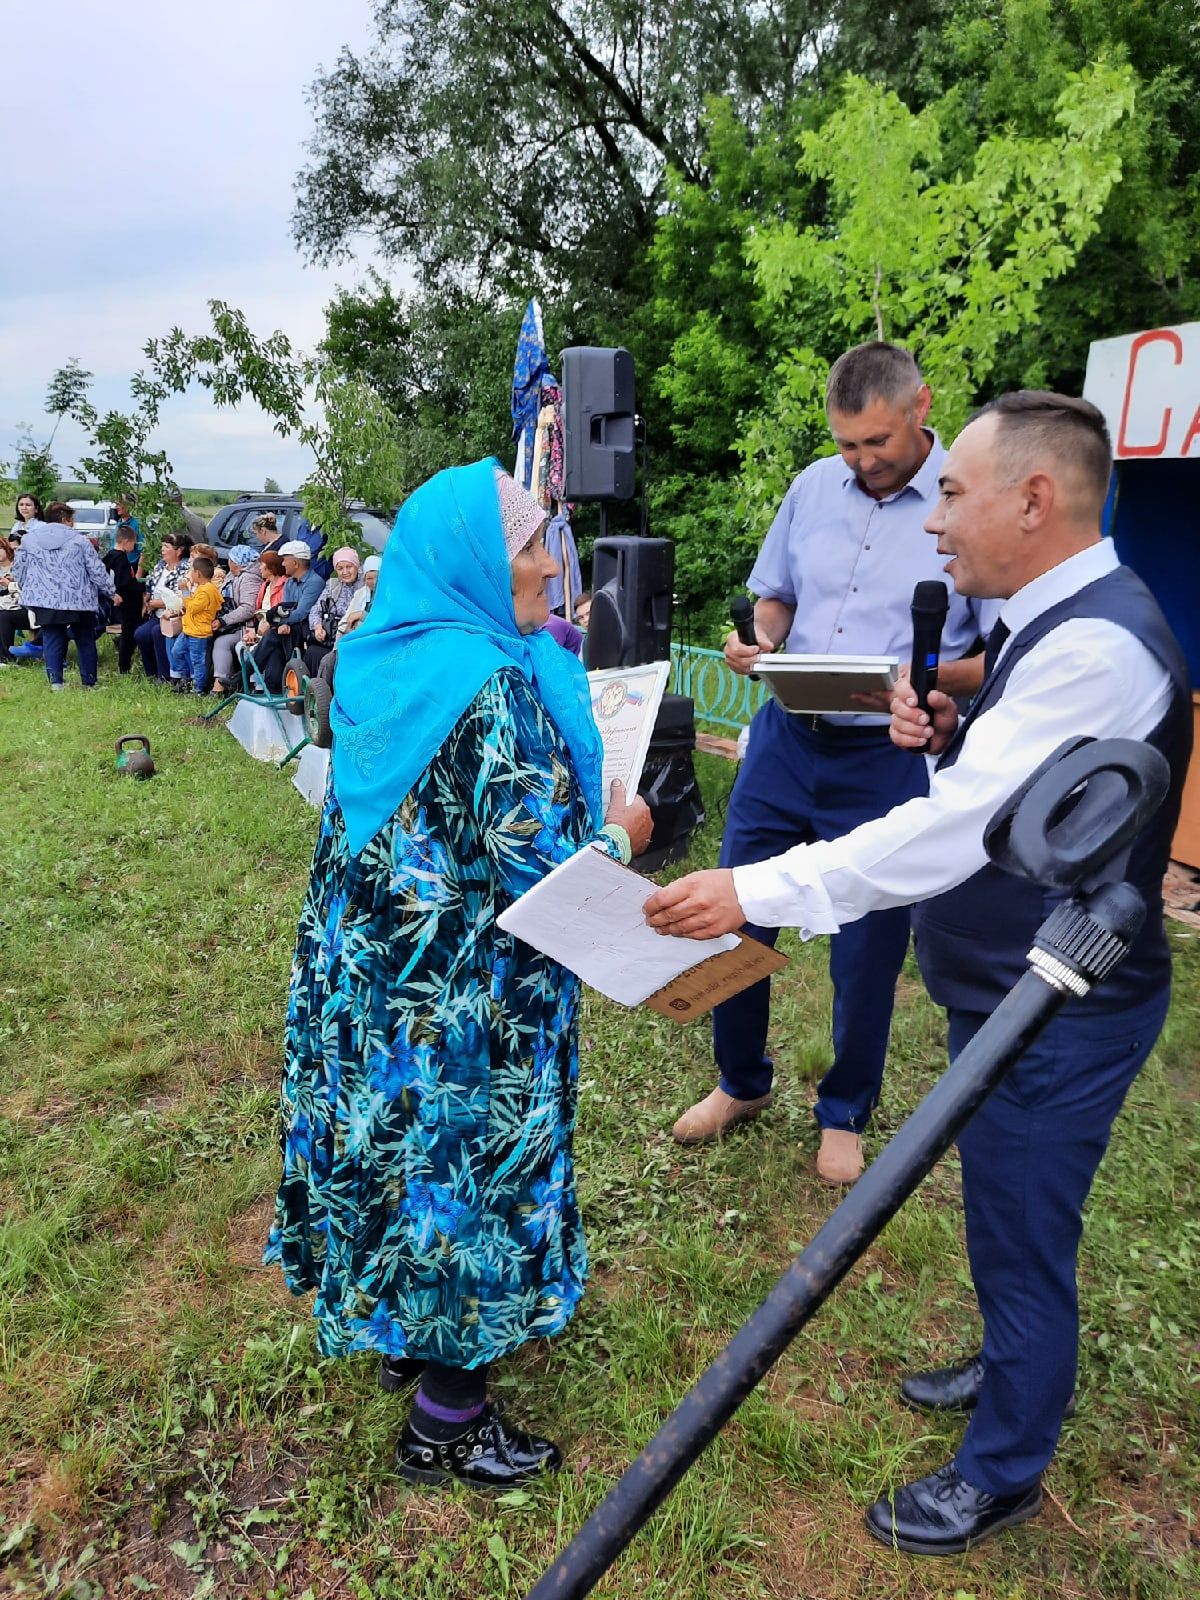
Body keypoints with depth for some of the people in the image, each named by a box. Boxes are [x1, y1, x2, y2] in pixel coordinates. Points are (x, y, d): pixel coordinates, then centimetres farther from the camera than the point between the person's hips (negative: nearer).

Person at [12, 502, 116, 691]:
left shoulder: (28, 539, 7)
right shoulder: (79, 541, -2)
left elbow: (18, 571, 12)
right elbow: (97, 571, -1)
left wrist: (27, 590, 28)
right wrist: (111, 592, 11)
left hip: (45, 600, 2)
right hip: (78, 600, -2)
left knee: (52, 640, 8)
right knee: (85, 640, 10)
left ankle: (55, 681, -1)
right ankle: (89, 682, 12)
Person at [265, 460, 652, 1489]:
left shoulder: (382, 662, 2)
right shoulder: (488, 682, -25)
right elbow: (536, 863, -25)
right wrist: (622, 834, -5)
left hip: (372, 964, 8)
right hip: (465, 995, -8)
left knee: (403, 1144, 23)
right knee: (470, 1161, 9)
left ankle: (403, 1331, 47)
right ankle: (448, 1420, 29)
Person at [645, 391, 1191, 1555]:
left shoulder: (1097, 647, -26)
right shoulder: (1050, 625, 7)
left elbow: (956, 827, -32)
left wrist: (757, 892, -33)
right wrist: (948, 738, -7)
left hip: (1057, 1020, -9)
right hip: (1008, 992, 9)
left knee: (1021, 1238, 10)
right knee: (1004, 1218, 27)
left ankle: (1001, 1474, 34)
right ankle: (1011, 1368, 52)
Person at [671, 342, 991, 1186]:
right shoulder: (815, 485, 5)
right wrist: (759, 640, -5)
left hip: (890, 759, -4)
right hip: (785, 738, 4)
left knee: (867, 951, 9)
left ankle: (845, 1114, 35)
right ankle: (742, 1084, 36)